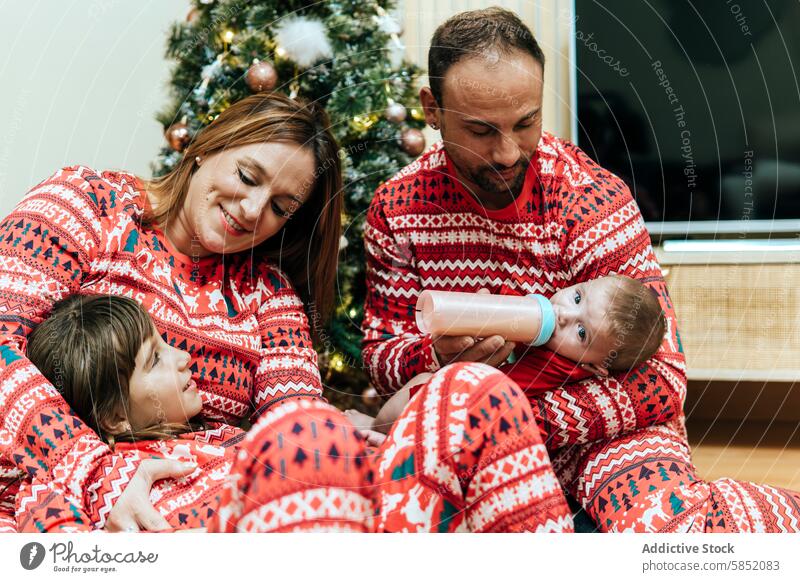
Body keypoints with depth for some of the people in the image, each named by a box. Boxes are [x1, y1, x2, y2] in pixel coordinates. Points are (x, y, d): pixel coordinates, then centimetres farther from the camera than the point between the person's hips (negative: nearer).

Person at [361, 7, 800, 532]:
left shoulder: (590, 199, -16)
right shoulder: (397, 207, -4)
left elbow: (659, 377, -18)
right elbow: (381, 352, 2)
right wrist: (439, 358, -23)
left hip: (599, 428, -5)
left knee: (662, 524, -37)